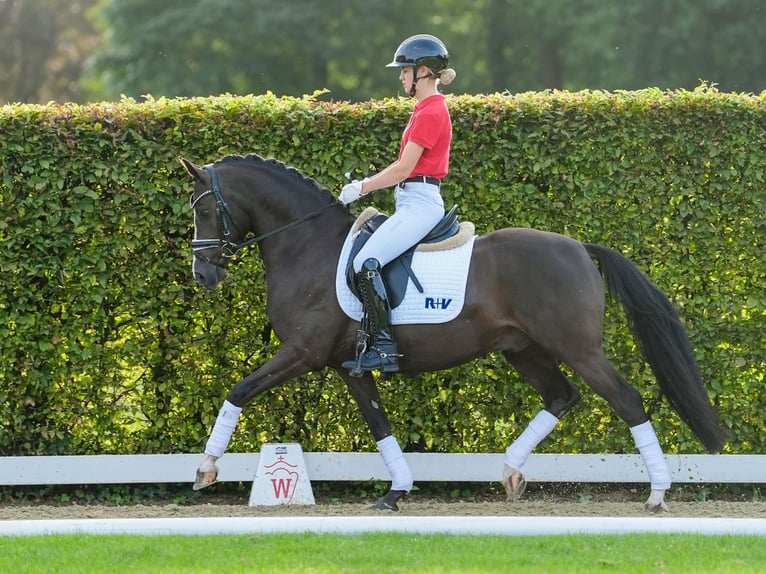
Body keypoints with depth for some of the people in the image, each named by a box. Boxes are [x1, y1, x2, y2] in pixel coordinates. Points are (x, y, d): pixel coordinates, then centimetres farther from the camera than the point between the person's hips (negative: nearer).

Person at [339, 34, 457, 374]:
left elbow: (403, 169, -16)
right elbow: (404, 165, 20)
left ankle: (384, 348, -25)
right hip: (413, 202, 11)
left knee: (365, 263, -22)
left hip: (419, 203, -11)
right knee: (367, 261, 13)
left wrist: (362, 189, -8)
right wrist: (366, 185, 10)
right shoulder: (426, 110, 18)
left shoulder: (431, 113, -13)